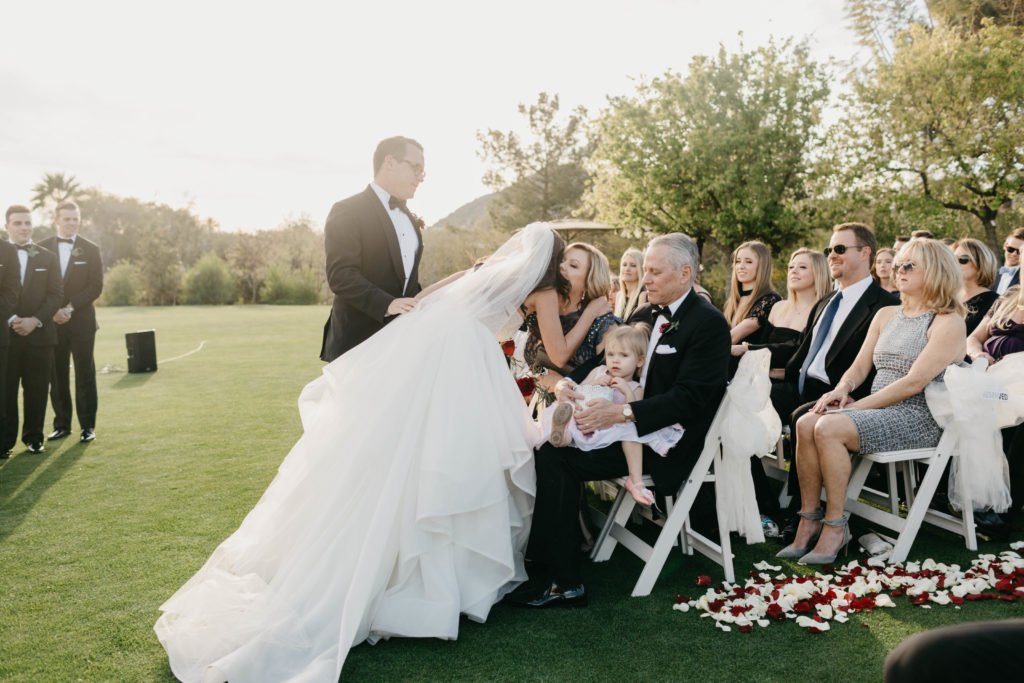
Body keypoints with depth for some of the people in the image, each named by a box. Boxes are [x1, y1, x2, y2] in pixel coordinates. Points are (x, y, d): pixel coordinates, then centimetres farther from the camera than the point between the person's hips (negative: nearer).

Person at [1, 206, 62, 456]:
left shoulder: (48, 258, 11)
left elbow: (56, 295, 3)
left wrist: (34, 320, -9)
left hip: (39, 335, 1)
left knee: (36, 390, 3)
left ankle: (33, 438, 14)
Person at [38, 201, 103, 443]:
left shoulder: (90, 250, 3)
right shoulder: (42, 248, 6)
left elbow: (96, 287, -3)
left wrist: (70, 308, -12)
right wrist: (52, 311, -9)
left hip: (81, 321, -1)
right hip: (52, 322, 2)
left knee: (85, 374, 1)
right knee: (57, 376, 6)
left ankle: (88, 425, 7)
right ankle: (62, 424, 16)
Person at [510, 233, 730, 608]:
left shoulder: (709, 323, -12)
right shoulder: (644, 316, 15)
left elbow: (687, 400, -20)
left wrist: (621, 412, -29)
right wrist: (568, 381, -7)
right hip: (630, 428, 9)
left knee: (557, 458, -20)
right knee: (548, 446, -7)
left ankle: (562, 581, -13)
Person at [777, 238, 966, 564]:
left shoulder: (948, 323, -5)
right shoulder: (885, 315, 18)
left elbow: (914, 382, -15)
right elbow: (860, 366, 16)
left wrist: (858, 406, -17)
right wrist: (842, 388, -8)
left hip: (917, 419, -7)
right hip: (876, 410, 7)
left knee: (828, 428, -30)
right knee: (806, 423, -21)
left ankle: (836, 526, -18)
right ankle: (809, 522, -14)